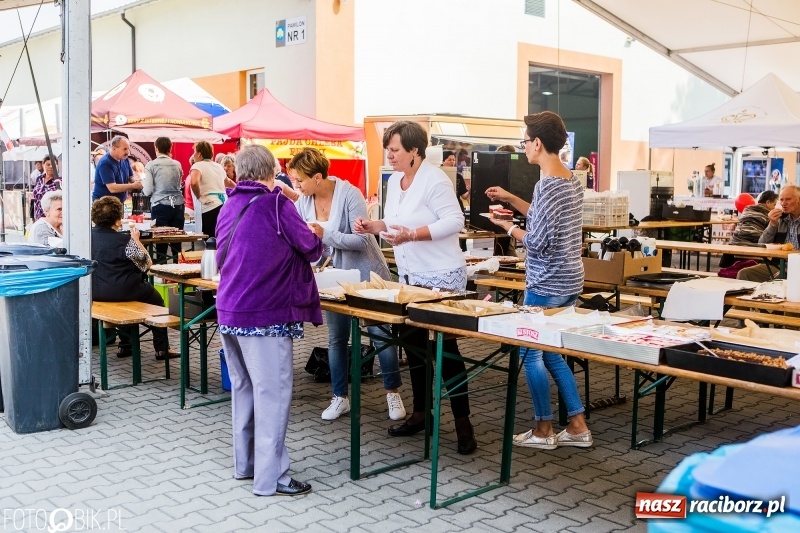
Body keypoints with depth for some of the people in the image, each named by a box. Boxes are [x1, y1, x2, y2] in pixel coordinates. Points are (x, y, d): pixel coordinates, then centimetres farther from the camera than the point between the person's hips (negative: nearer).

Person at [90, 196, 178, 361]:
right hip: (121, 291, -6)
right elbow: (148, 263, -9)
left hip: (94, 292, 6)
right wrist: (136, 240, 1)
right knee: (157, 301, 21)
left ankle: (125, 346, 35)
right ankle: (161, 349, 22)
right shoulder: (124, 240, -18)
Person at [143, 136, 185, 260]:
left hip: (160, 206, -3)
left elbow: (147, 191, -6)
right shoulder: (177, 165, 7)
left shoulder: (151, 165, -2)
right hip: (178, 205, 3)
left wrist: (143, 185, 14)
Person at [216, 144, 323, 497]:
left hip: (228, 311, 8)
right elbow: (310, 249, -4)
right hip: (264, 314, -8)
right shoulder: (275, 204, -11)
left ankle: (245, 462, 27)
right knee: (273, 393, -1)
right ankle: (270, 478, 3)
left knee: (243, 388, 17)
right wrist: (315, 239, 18)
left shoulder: (229, 206, 10)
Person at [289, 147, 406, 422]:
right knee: (336, 339, 10)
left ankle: (393, 393, 18)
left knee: (381, 334, 4)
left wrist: (325, 235, -34)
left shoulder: (349, 195, -22)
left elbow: (362, 240, -26)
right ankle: (340, 398, 21)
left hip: (365, 273, -5)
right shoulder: (303, 202, -6)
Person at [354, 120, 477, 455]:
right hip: (410, 276, 9)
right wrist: (374, 226, -1)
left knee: (446, 350, -3)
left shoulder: (434, 180, -17)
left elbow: (454, 221, -23)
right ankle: (421, 413, 29)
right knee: (415, 345, 15)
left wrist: (411, 234, -30)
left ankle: (463, 423, 7)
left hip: (441, 277, -9)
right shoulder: (394, 180, 9)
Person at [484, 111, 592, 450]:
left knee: (531, 352, 5)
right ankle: (578, 426, 20)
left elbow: (538, 241, -22)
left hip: (547, 286, -9)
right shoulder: (573, 180, 10)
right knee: (552, 353, 18)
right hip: (569, 282, 9)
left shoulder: (547, 185, -19)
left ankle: (543, 431, 16)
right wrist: (511, 199, 20)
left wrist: (508, 227, -6)